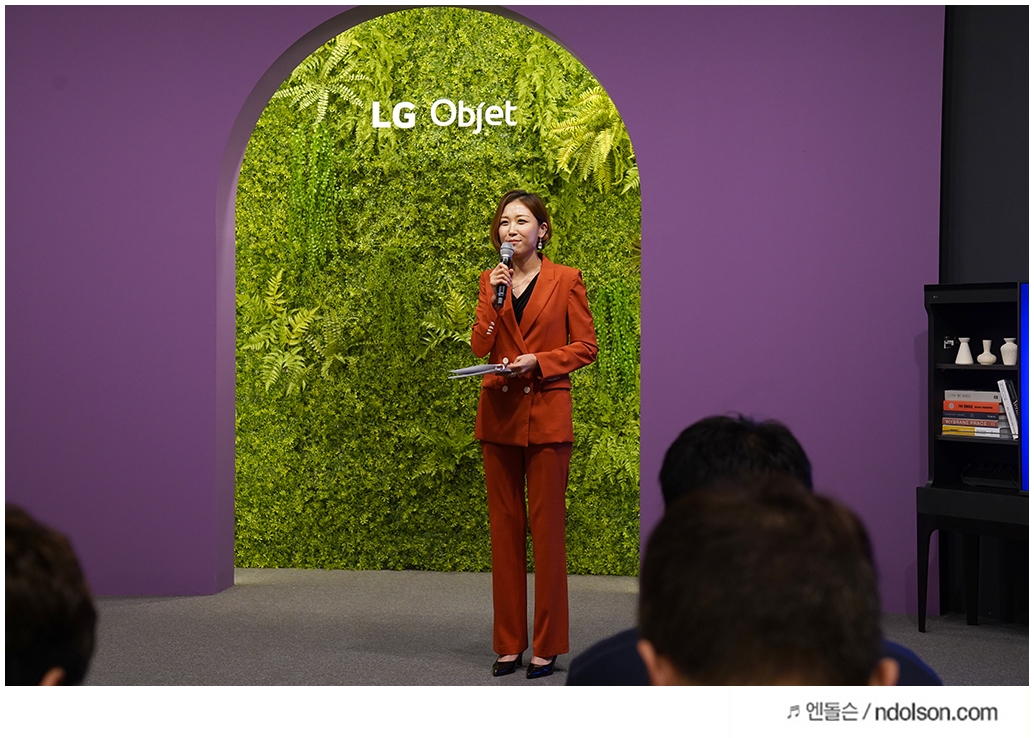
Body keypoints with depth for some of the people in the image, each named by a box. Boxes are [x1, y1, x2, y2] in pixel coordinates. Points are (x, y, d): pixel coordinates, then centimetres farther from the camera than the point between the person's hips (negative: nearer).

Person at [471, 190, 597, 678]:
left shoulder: (565, 280, 0)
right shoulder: (491, 280, 11)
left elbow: (585, 347, -1)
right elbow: (480, 347, 2)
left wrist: (538, 360, -14)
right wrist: (495, 297, -9)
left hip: (547, 415, -4)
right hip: (499, 414, 4)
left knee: (547, 528, -3)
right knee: (504, 527, 6)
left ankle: (547, 645, 5)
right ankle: (509, 643, 13)